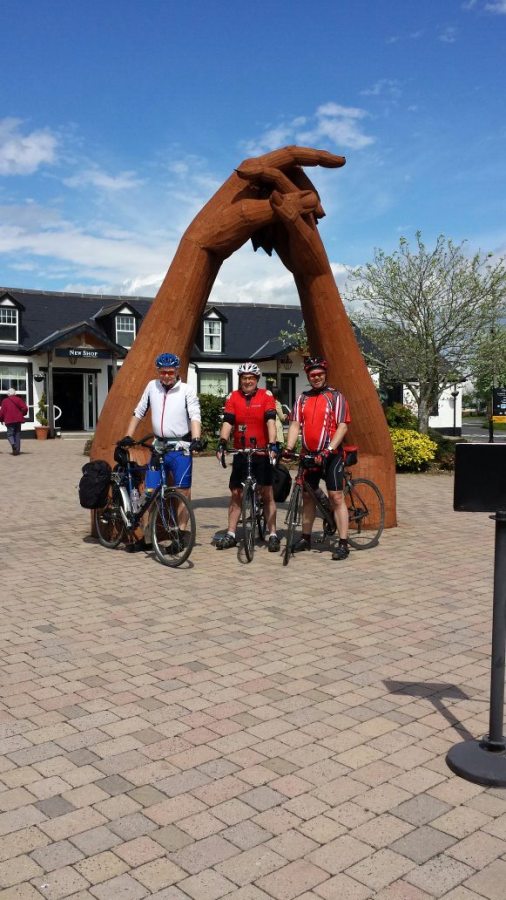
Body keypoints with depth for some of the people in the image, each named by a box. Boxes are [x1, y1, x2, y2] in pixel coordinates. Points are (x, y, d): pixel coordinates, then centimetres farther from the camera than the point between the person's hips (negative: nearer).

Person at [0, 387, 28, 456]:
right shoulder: (18, 399, 4)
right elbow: (25, 408, -5)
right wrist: (22, 414, 14)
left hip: (9, 420, -2)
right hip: (18, 419, 2)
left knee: (10, 434, 3)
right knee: (17, 435, 9)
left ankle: (13, 444, -28)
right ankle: (17, 450, 6)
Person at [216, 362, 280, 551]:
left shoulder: (266, 396, -4)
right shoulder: (233, 397, 2)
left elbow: (270, 422, -14)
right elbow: (227, 422, -8)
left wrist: (272, 445, -27)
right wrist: (222, 443, -23)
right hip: (240, 453, 2)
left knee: (267, 494, 1)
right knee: (236, 494, 7)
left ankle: (272, 535, 8)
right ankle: (231, 535, 15)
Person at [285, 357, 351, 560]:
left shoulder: (336, 397, -2)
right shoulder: (302, 399, 10)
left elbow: (342, 426, -10)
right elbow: (295, 424, 3)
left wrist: (329, 449, -22)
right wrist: (289, 447, -13)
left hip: (331, 455, -5)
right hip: (308, 455, 5)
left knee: (336, 497, -8)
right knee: (307, 496, 11)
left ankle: (343, 543, -6)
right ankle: (306, 538, 23)